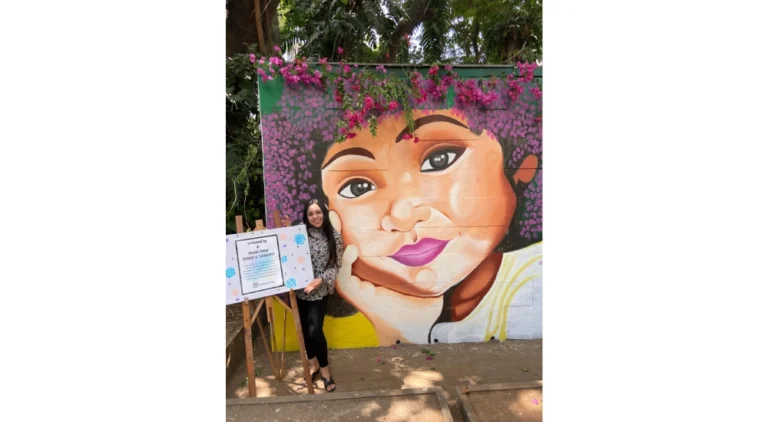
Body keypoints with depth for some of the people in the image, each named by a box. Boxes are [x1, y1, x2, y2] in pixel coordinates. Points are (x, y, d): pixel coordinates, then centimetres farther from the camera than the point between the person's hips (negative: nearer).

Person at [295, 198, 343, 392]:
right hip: (299, 288, 2)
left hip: (320, 291, -2)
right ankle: (313, 363, 34)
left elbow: (335, 266, -4)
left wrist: (320, 280, -19)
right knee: (304, 328, 12)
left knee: (315, 330, -8)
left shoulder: (334, 236, -5)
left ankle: (324, 368, 14)